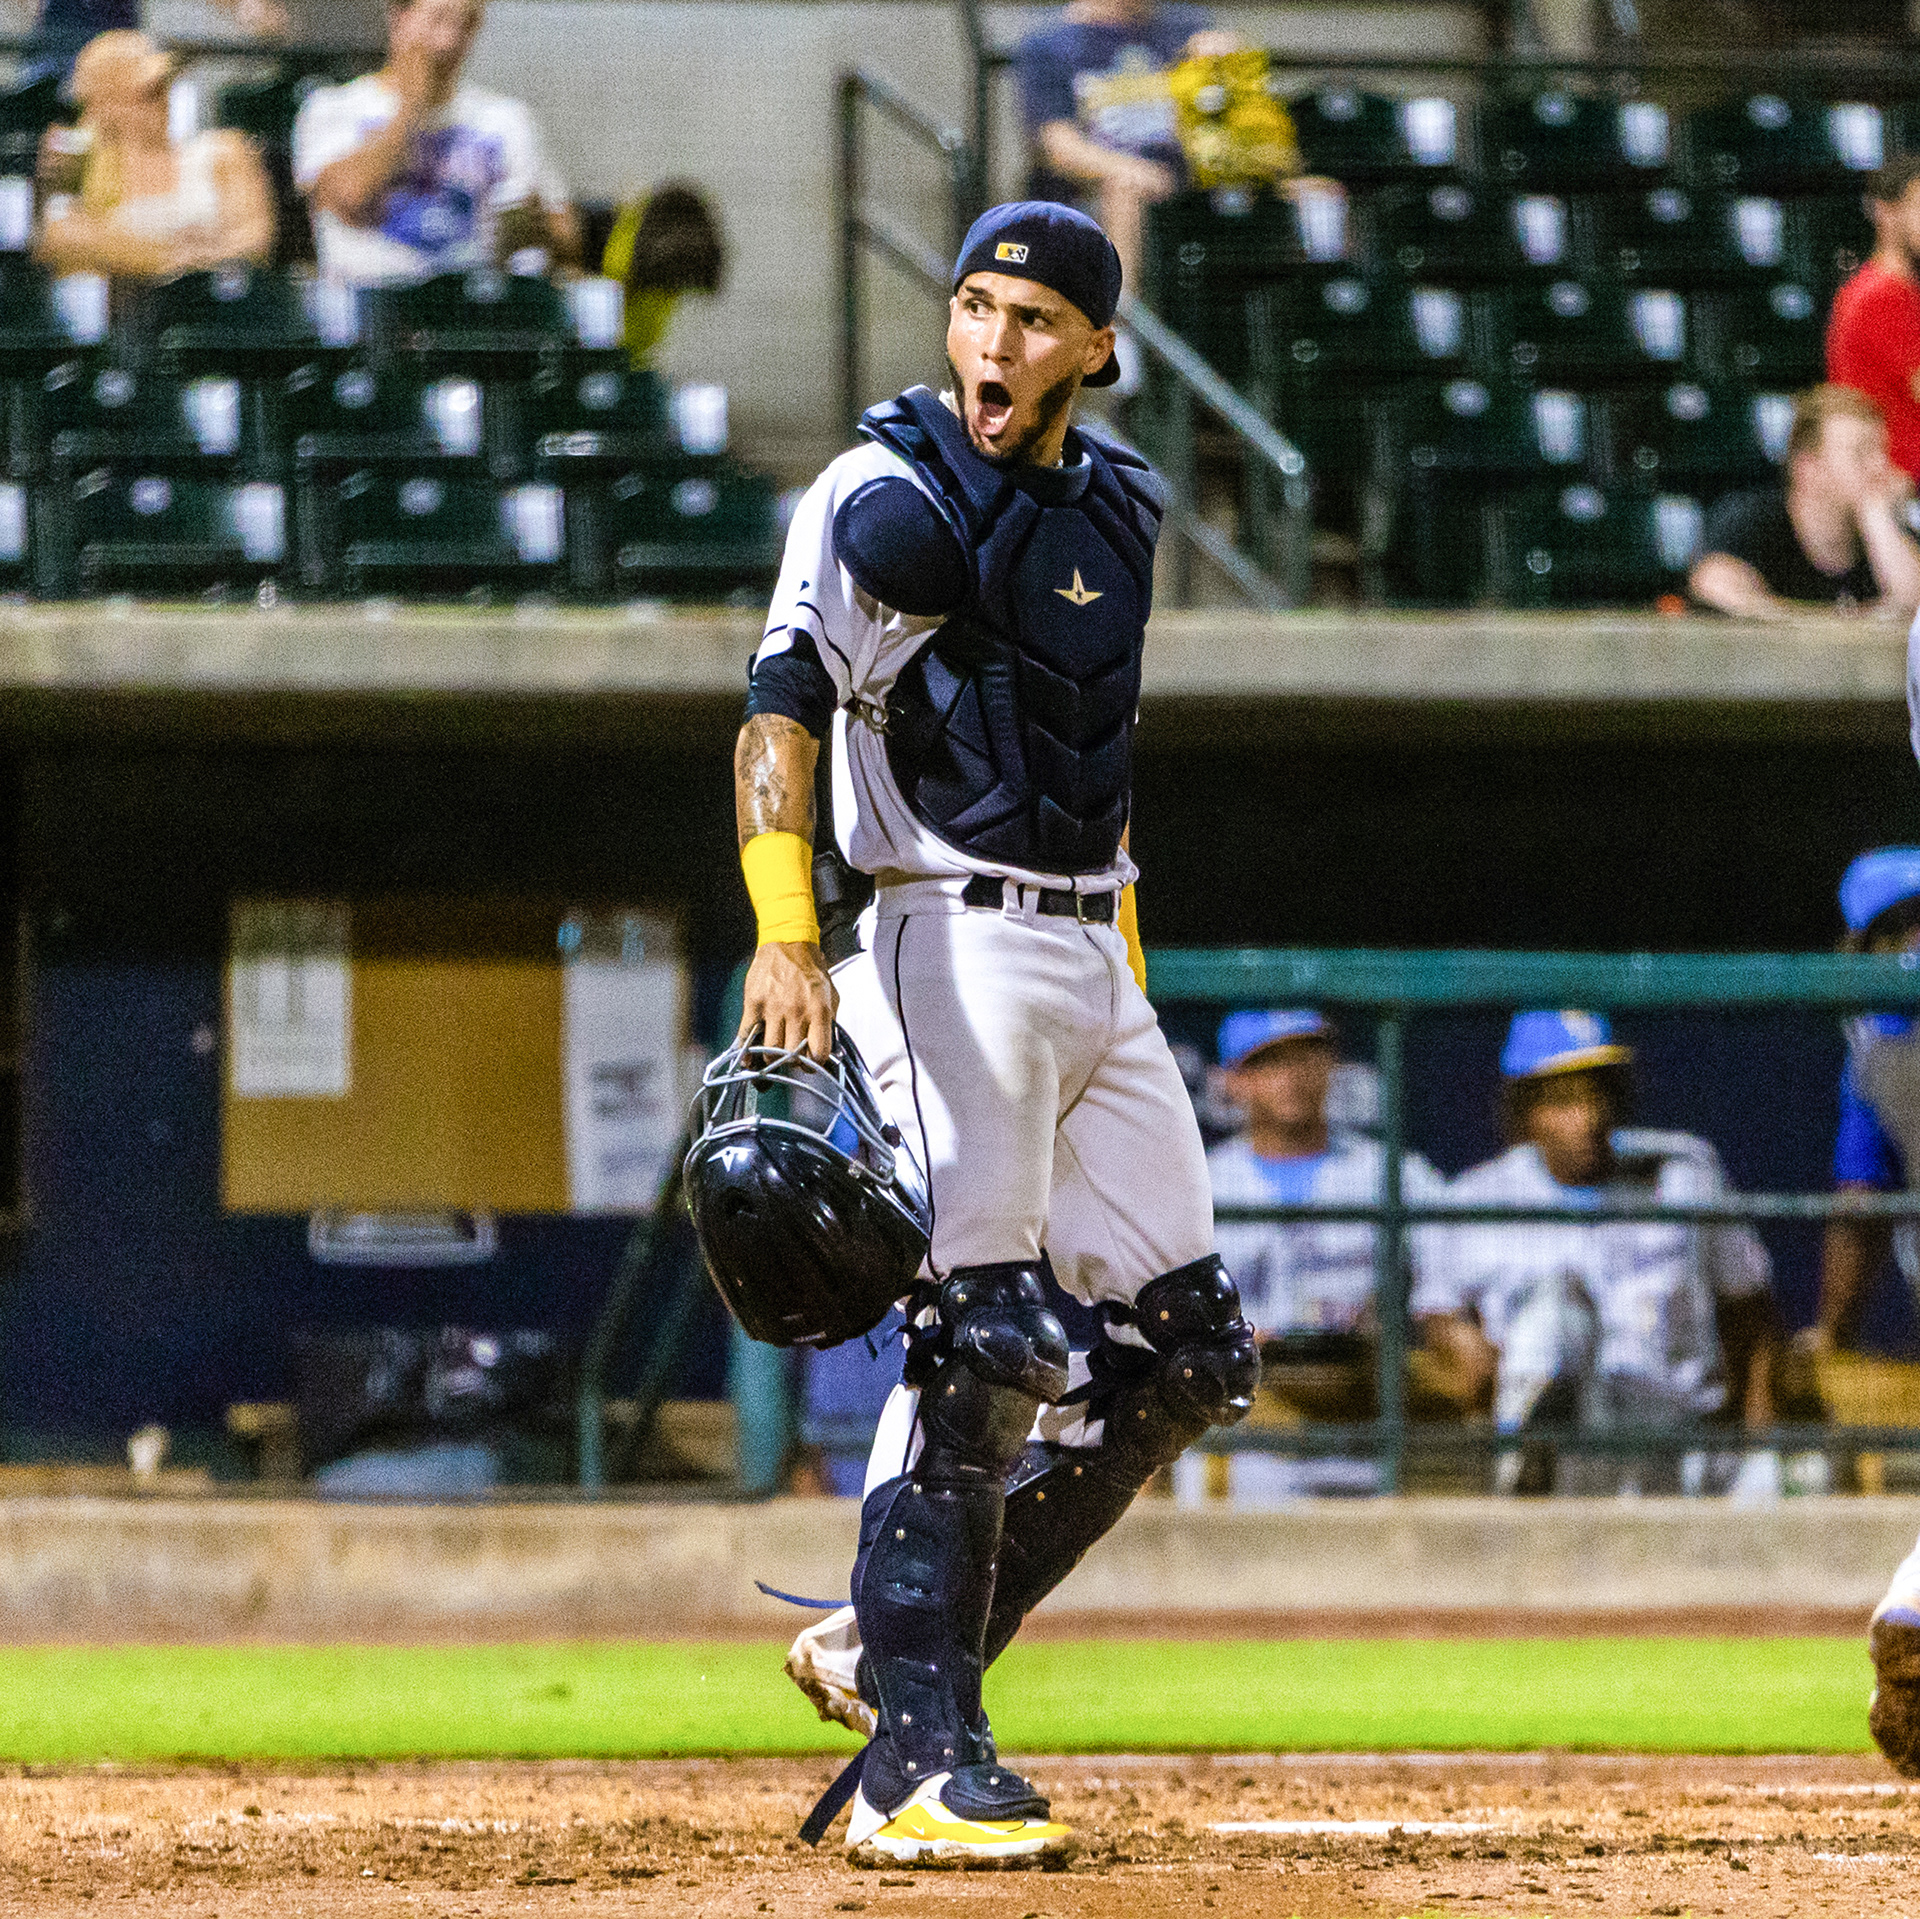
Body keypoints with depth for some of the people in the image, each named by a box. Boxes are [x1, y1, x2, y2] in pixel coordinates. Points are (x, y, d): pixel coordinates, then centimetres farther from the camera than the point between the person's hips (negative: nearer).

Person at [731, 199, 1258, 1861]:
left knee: (1188, 1349, 7)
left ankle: (893, 1643, 15)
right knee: (988, 1343, -14)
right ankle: (916, 1756, -11)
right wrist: (784, 941, -27)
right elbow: (782, 715, -15)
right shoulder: (890, 497, -9)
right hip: (956, 944, -8)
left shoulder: (1119, 507, 14)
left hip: (1095, 958, 8)